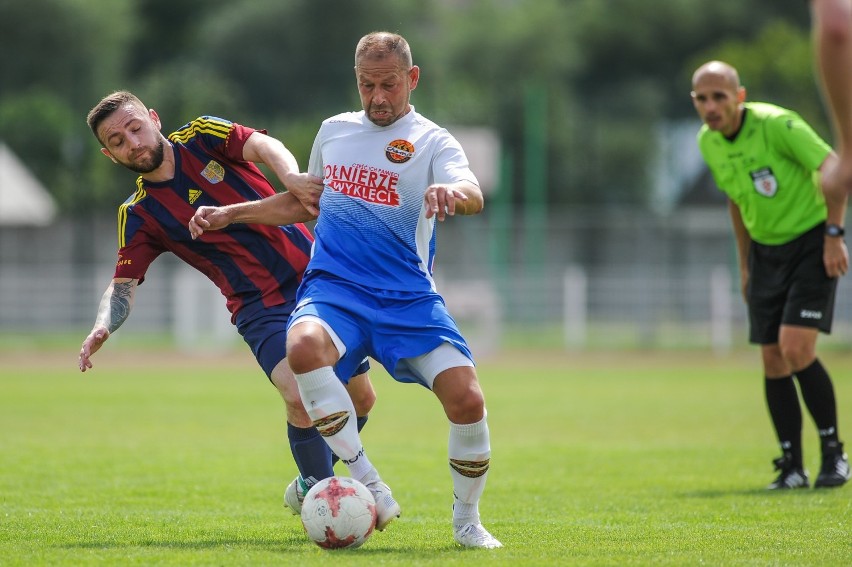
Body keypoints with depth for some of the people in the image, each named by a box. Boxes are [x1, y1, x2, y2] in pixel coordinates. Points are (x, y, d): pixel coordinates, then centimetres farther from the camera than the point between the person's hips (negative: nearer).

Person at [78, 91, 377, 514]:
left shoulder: (201, 137, 1)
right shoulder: (139, 215, 0)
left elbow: (265, 146, -16)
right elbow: (123, 284, -3)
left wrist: (292, 177, -38)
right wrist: (102, 328, -25)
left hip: (316, 279, 2)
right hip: (261, 309, -2)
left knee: (359, 397, 8)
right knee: (300, 397, -26)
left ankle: (310, 487, 30)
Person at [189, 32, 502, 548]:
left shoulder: (430, 141, 1)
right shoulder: (334, 131, 16)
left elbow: (473, 194, -20)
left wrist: (452, 191, -44)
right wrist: (230, 215, 25)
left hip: (407, 296, -2)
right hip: (334, 288, 2)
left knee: (467, 399, -21)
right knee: (304, 346, -35)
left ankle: (467, 520, 7)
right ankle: (371, 489, -28)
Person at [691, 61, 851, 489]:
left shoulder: (776, 124, -21)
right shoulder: (708, 142, 0)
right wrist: (744, 262, 17)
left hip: (811, 242, -6)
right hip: (766, 252, 6)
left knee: (796, 349, -18)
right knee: (773, 361, 1)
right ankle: (792, 467, 10)